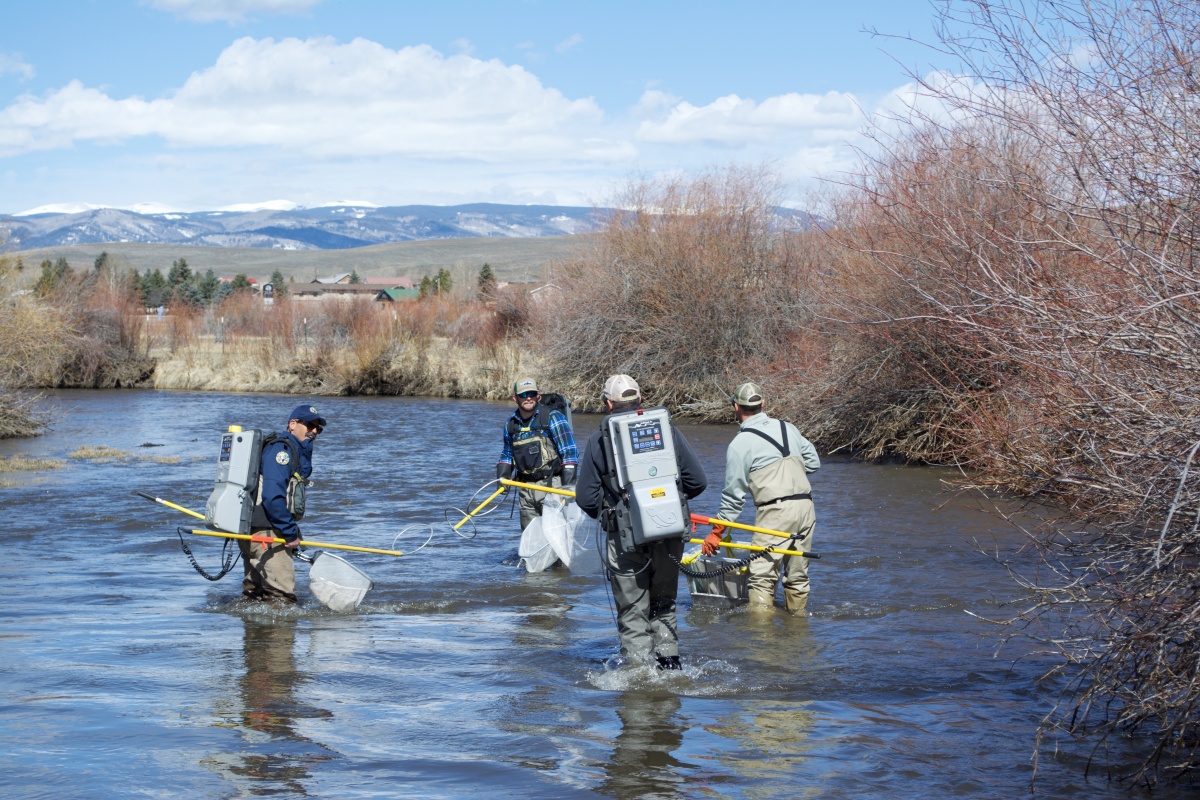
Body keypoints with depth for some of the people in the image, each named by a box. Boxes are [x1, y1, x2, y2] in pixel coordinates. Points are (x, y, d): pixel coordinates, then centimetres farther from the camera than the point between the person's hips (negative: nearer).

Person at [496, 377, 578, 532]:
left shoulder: (552, 418, -5)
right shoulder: (511, 424, 12)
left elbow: (569, 452, -7)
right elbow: (507, 454, 24)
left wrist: (568, 484, -13)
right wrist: (502, 477, 6)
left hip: (552, 485, -6)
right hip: (526, 489, 6)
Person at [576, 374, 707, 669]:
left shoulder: (599, 440, -4)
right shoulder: (666, 430, 1)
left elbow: (585, 498, -5)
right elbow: (698, 481, 1)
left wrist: (605, 513, 17)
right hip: (669, 534, 2)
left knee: (632, 611, 8)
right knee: (663, 603, 21)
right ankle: (669, 660, 18)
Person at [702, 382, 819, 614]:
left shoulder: (739, 444, -2)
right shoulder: (787, 427, 13)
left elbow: (733, 494, 0)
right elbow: (814, 462, 18)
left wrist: (716, 533, 8)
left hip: (775, 511, -6)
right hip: (806, 507, 6)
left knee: (762, 576, -4)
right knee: (798, 575, 16)